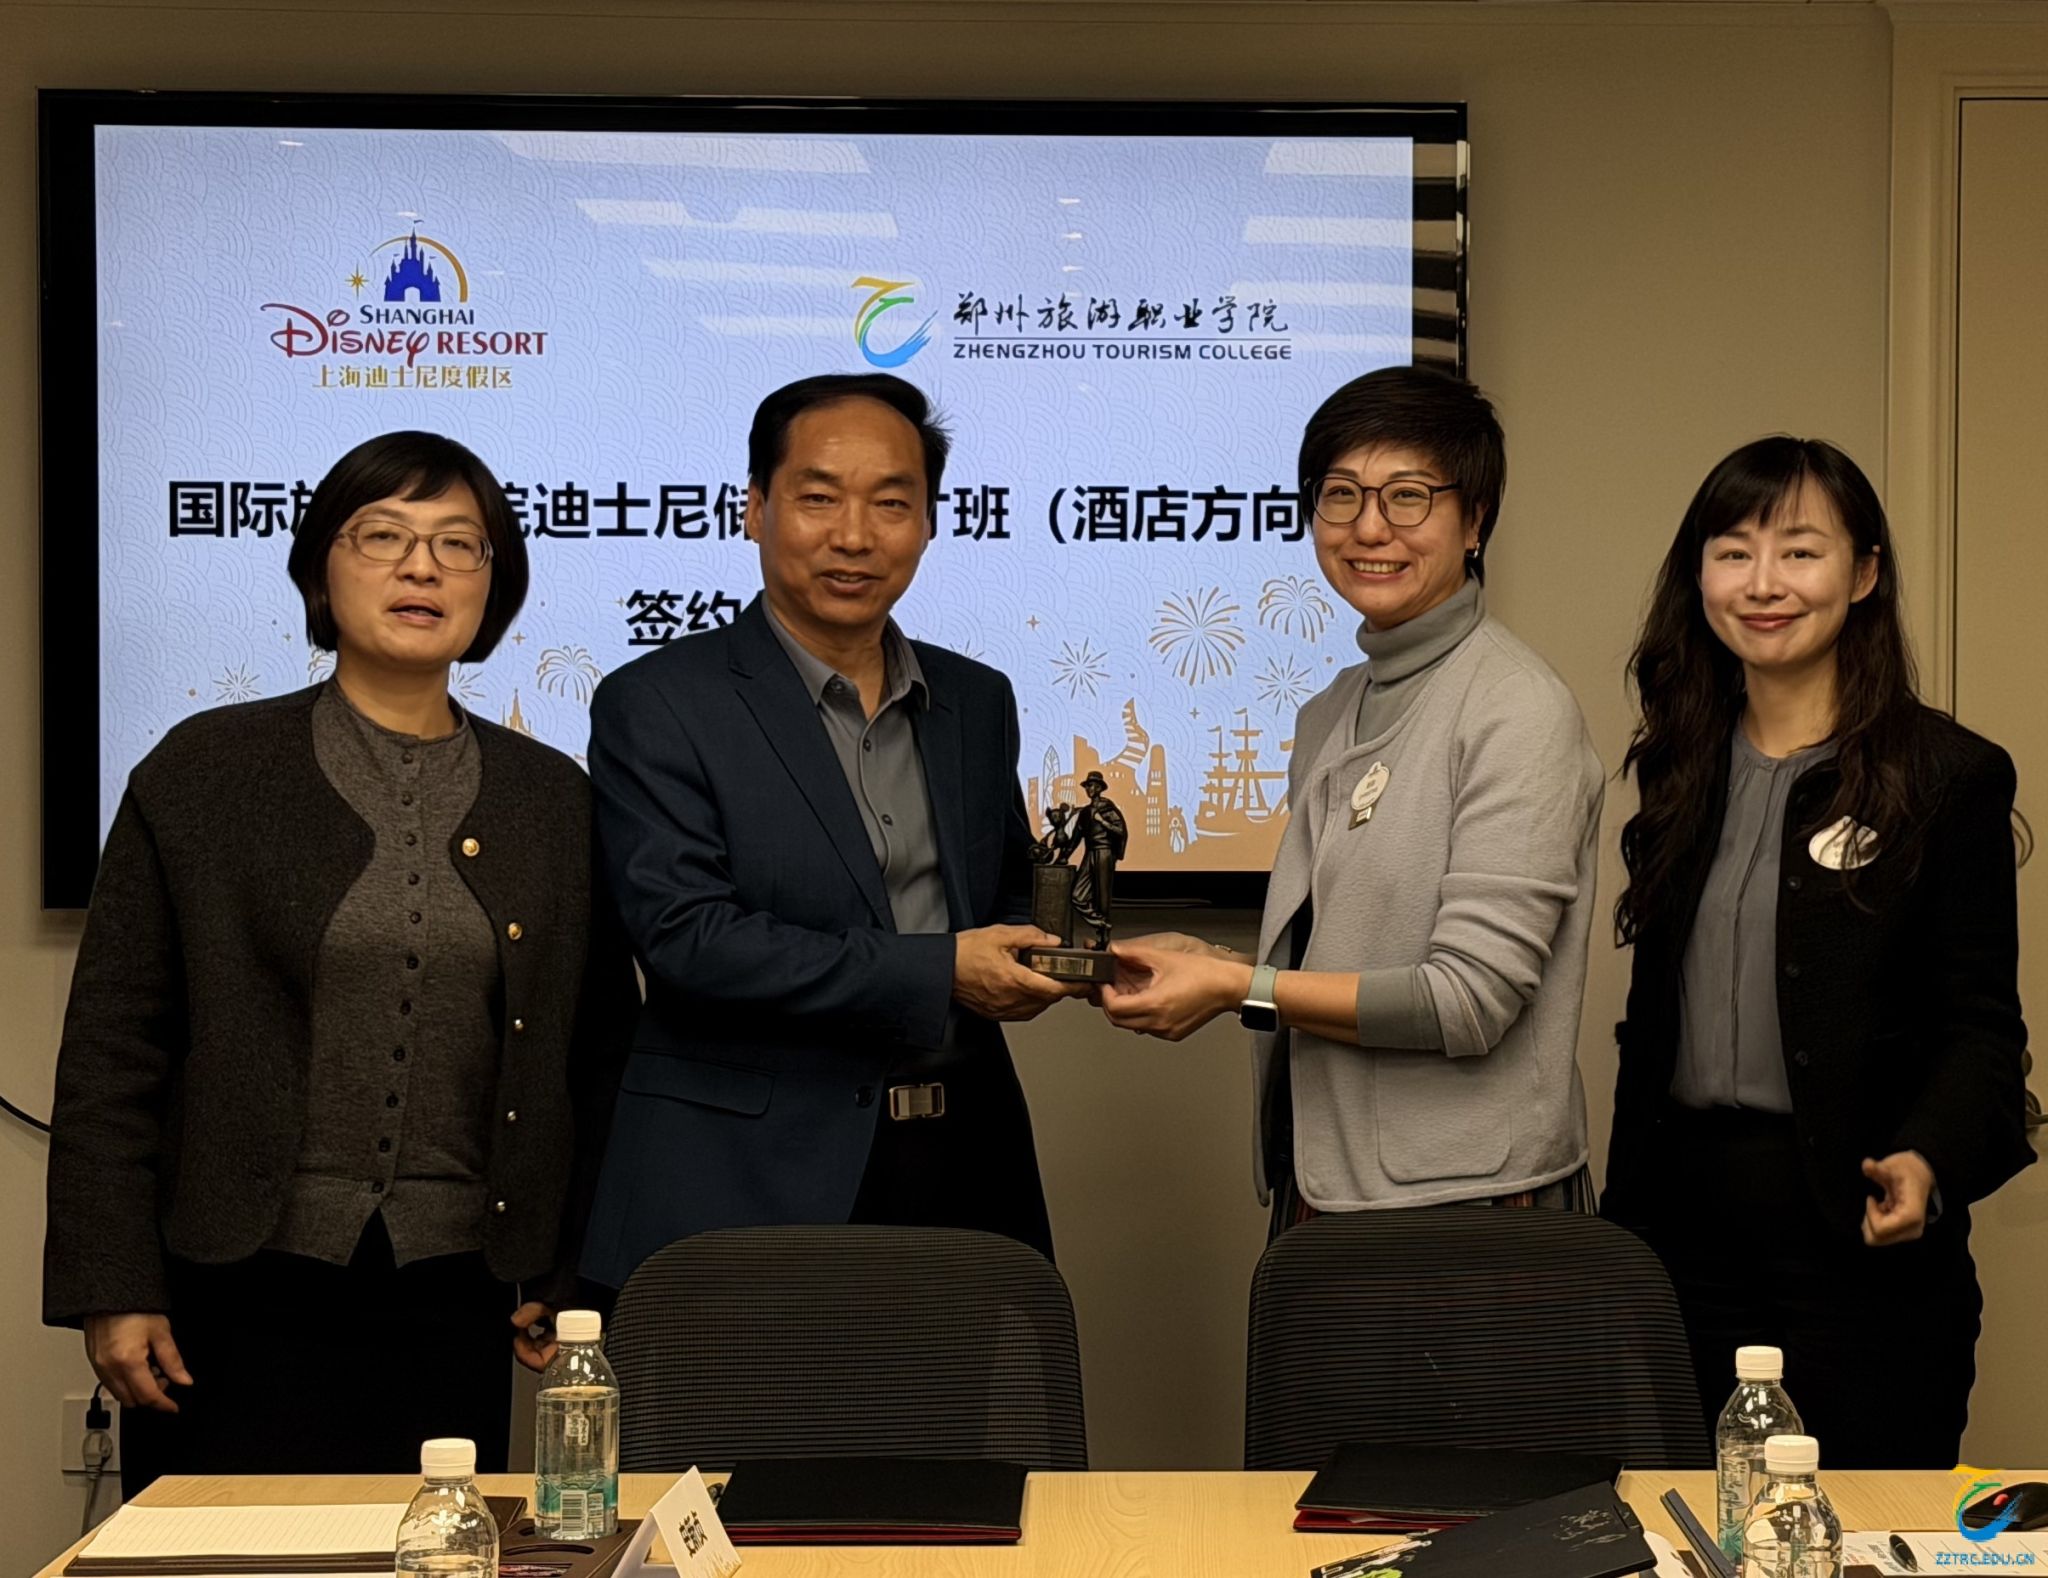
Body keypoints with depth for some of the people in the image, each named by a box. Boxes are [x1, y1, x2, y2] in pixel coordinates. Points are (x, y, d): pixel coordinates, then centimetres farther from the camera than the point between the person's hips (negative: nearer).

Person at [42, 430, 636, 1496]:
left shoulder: (554, 800, 9)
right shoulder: (204, 772, 3)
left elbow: (601, 1055, 13)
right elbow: (110, 1048, 1)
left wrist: (575, 1277, 7)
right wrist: (112, 1288, -4)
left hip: (459, 1311, 2)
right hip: (243, 1297, -2)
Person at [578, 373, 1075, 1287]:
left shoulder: (977, 703, 14)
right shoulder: (656, 706, -4)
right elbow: (686, 936, -14)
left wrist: (1039, 955, -2)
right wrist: (937, 971, -16)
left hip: (961, 1176, 5)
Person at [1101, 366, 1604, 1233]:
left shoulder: (1519, 710, -11)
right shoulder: (1330, 715, 13)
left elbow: (1471, 998, -16)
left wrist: (1241, 988, -13)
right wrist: (1205, 961, 0)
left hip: (1468, 1204, -7)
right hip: (1323, 1193, 7)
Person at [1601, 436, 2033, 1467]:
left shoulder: (1950, 776, -3)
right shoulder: (1680, 764, 13)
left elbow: (1982, 1022, -6)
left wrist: (1929, 1161, -24)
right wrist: (1622, 1207, 10)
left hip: (1859, 1228, -4)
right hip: (1683, 1216, 5)